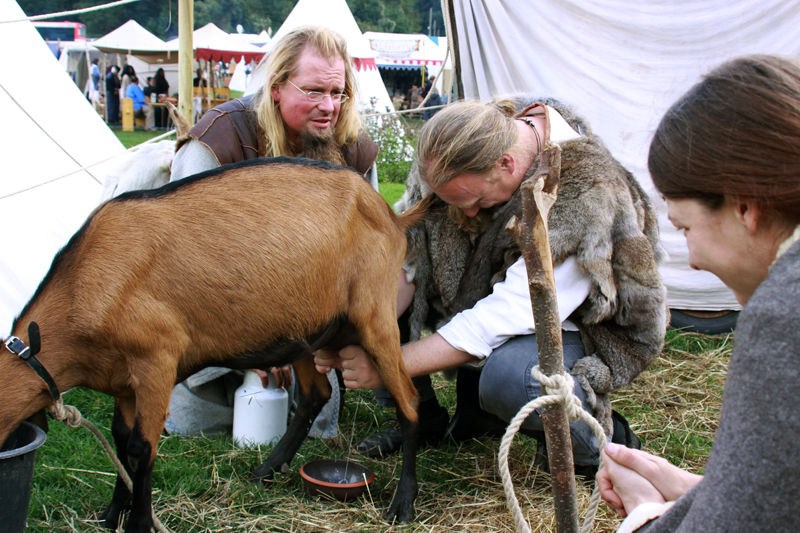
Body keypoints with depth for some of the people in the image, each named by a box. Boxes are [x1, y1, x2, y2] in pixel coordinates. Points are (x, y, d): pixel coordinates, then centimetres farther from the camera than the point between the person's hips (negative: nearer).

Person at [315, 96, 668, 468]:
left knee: (508, 375, -39)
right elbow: (412, 259, -7)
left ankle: (604, 438, -5)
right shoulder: (464, 152, -14)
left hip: (570, 329, -6)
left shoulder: (584, 194, -33)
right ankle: (414, 418, 7)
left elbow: (507, 318, -34)